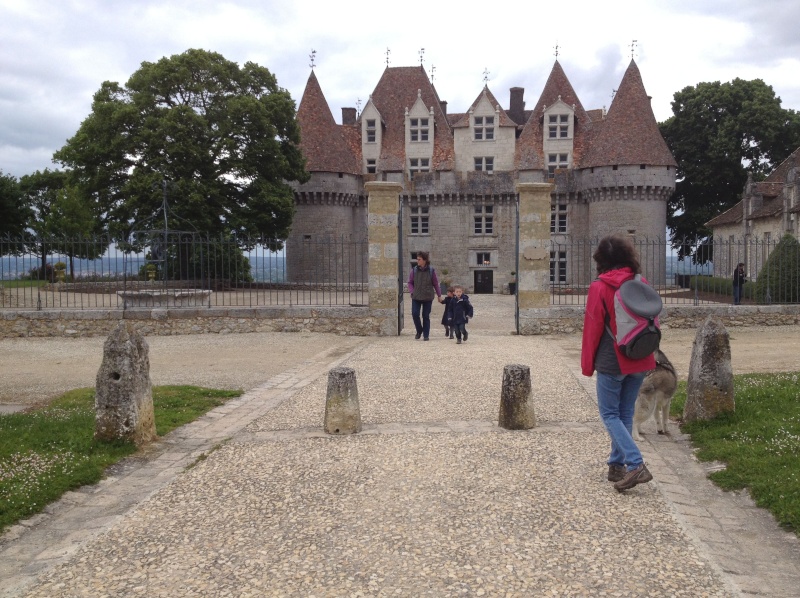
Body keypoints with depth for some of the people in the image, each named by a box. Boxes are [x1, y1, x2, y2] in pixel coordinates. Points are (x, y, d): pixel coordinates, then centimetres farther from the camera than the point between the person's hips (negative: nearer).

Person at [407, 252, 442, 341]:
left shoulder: (431, 271, -2)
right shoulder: (414, 270, 1)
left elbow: (435, 284, 5)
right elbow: (410, 282, 9)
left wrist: (439, 295, 8)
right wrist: (412, 291, -6)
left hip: (428, 297, -1)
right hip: (416, 297, 1)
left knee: (426, 316, 3)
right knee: (415, 314, -8)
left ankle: (426, 335, 14)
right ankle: (419, 331, 15)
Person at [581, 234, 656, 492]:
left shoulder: (600, 287, -13)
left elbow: (592, 328, -10)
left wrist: (587, 364, 0)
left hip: (611, 362, -5)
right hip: (640, 362, 5)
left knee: (609, 414, 3)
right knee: (626, 413, 15)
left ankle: (636, 465, -10)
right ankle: (617, 465, 22)